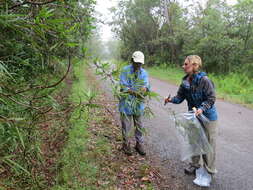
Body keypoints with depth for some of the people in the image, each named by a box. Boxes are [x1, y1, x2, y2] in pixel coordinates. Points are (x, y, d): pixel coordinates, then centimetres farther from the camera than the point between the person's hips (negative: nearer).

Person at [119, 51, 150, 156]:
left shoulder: (144, 72, 8)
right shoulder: (125, 70, -5)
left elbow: (146, 85, -1)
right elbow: (123, 87, -13)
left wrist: (145, 88, -26)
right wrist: (136, 92, -20)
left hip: (139, 103, 4)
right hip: (126, 103, -3)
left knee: (139, 126, 14)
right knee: (126, 126, 7)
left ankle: (139, 144, 31)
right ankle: (126, 145, 26)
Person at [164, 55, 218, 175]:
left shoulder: (204, 80, -23)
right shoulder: (185, 81, -4)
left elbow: (211, 98, -20)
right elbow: (180, 97, -1)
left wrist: (202, 108, -34)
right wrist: (171, 99, -21)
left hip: (207, 116, -6)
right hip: (193, 116, 7)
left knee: (208, 143, 7)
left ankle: (209, 169, 27)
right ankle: (196, 164, 40)